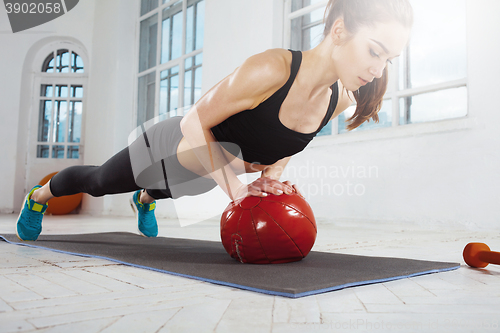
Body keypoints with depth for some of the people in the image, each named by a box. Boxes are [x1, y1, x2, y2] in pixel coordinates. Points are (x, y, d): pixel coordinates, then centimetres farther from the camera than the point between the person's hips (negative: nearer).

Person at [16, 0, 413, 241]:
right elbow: (196, 123, -29)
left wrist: (272, 174, -13)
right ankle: (40, 195, 55)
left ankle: (145, 199, 76)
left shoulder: (341, 102, -19)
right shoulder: (269, 69, -41)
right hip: (172, 148, -5)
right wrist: (236, 188, -31)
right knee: (97, 181, 24)